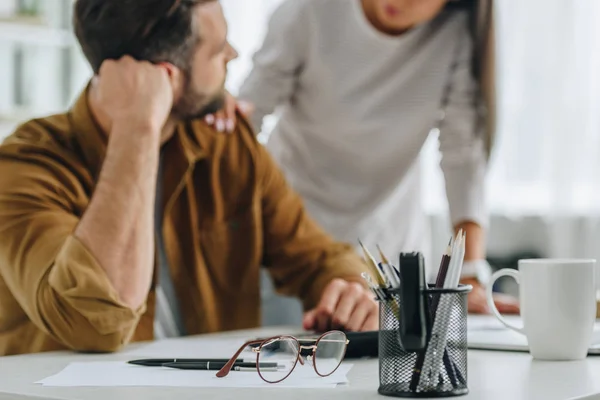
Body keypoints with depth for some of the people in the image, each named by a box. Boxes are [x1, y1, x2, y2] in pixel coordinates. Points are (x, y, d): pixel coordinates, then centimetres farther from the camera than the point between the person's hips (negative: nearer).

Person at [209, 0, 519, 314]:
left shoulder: (460, 33, -15)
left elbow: (463, 153, -14)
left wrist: (471, 280, -20)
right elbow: (252, 107, -10)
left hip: (392, 237, 1)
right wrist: (226, 112, -34)